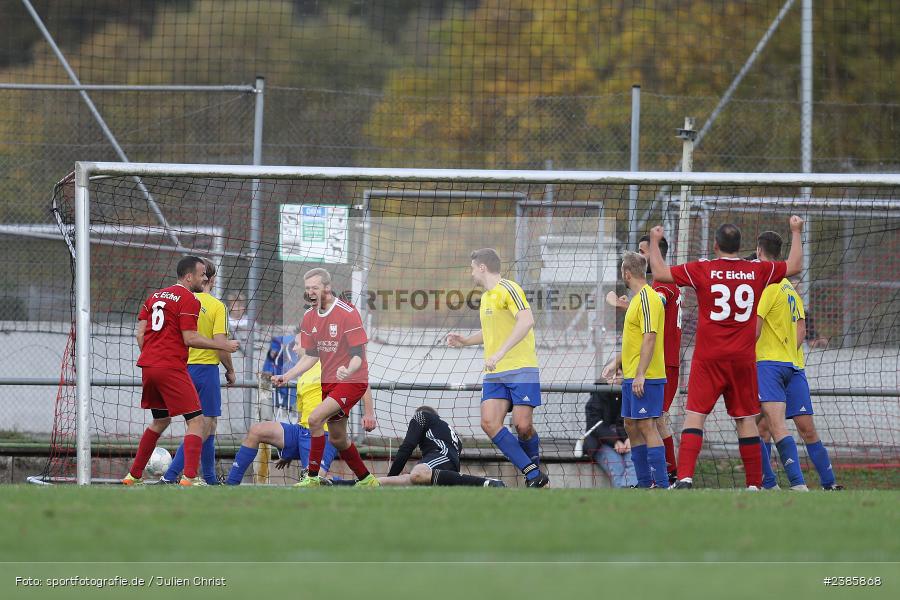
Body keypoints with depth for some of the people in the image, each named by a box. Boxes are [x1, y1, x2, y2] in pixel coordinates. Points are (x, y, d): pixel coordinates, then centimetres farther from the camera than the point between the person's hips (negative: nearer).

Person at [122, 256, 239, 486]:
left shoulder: (156, 296, 16)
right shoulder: (189, 299, -7)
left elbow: (140, 334, 15)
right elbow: (190, 339, -13)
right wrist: (223, 345, -7)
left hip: (148, 366, 8)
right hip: (172, 369, -8)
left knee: (161, 421, 23)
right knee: (197, 421, -5)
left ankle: (134, 475, 24)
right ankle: (190, 477, -20)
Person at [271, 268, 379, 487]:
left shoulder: (348, 313, -16)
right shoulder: (309, 317, 5)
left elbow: (359, 355, -18)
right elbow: (311, 356, 12)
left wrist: (349, 370, -40)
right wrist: (286, 376, 0)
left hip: (352, 381, -8)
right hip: (328, 382, 8)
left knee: (315, 418, -23)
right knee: (337, 439, 13)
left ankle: (312, 478, -16)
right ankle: (365, 479, 31)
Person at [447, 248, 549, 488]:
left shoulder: (508, 289, -9)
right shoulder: (486, 297, 20)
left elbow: (526, 321, -24)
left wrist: (500, 353, -30)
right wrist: (464, 341, 23)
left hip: (521, 369, -8)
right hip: (494, 375, 8)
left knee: (522, 425, -14)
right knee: (489, 423, -11)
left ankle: (535, 470, 12)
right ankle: (534, 476, -10)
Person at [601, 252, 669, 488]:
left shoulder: (647, 299, -15)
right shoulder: (638, 298, 16)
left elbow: (649, 338, -22)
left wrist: (640, 374, -25)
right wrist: (616, 362, 27)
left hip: (645, 377, -10)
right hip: (632, 377, 10)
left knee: (647, 426, -11)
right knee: (632, 426, 13)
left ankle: (661, 484, -11)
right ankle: (644, 482, 18)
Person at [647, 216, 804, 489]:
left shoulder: (702, 270, -5)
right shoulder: (757, 271, 3)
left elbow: (660, 273, -3)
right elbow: (795, 266, 18)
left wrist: (654, 242, 13)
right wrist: (796, 232, 31)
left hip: (708, 359, -2)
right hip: (744, 359, 2)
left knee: (695, 415, -5)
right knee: (746, 420, 8)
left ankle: (685, 477, -20)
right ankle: (754, 484, 10)